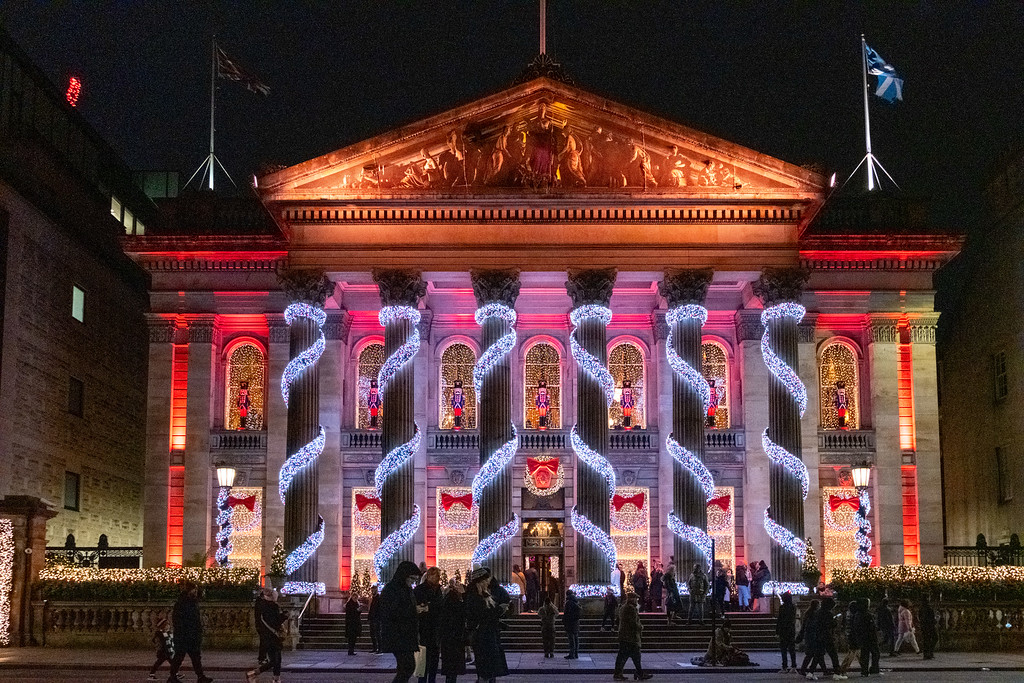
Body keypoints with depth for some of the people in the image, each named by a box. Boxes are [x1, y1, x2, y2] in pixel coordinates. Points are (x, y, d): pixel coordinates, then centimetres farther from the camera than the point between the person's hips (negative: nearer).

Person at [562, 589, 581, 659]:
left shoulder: (569, 603, -14)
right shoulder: (576, 603, 12)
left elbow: (566, 614, -17)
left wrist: (563, 622, -12)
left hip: (570, 622, -8)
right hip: (576, 622, 8)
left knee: (571, 639, -7)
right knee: (576, 638, 12)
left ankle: (571, 654, -7)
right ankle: (576, 654, 16)